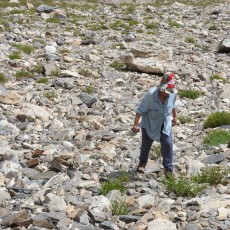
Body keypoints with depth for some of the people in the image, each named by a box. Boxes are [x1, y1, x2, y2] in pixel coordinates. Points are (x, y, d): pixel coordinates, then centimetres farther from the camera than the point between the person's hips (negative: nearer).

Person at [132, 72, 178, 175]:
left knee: (167, 145, -6)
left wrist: (174, 116, 19)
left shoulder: (173, 93, -20)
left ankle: (168, 169, 6)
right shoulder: (150, 95, -32)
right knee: (146, 144, 15)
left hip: (165, 124, 2)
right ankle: (142, 163, 42)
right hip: (150, 123, -2)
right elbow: (140, 110, -23)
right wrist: (135, 124, -24)